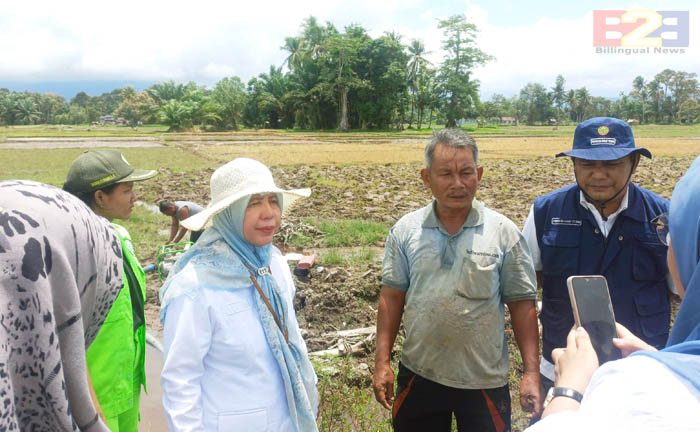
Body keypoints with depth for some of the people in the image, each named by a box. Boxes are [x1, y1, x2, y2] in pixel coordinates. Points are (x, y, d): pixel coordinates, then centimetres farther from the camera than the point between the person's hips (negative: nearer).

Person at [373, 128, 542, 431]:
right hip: (419, 375, 2)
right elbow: (392, 297, 1)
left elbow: (522, 305, -4)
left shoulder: (504, 233, -6)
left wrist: (531, 373, -7)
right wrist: (382, 363, -1)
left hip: (485, 380, -1)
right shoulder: (405, 231, -2)